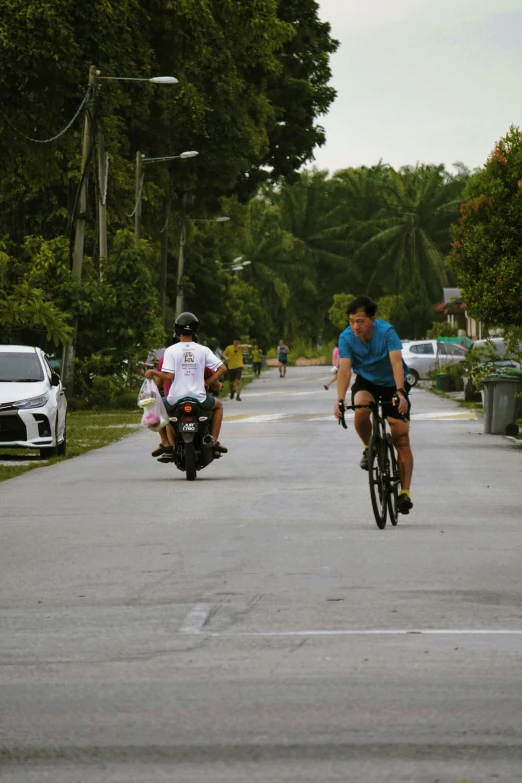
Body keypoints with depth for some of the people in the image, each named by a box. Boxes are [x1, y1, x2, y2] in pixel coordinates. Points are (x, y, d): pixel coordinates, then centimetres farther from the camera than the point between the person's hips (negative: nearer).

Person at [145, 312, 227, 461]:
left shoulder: (171, 351, -7)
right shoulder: (203, 350, -1)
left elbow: (169, 376, -14)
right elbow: (222, 368, -5)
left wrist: (153, 372, 2)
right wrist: (208, 382, 8)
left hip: (175, 399, -1)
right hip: (199, 398, 1)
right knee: (218, 405, 32)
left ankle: (167, 444, 14)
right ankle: (214, 442, 19)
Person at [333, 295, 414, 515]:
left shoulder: (386, 332, -27)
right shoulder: (346, 337, -20)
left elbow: (396, 363, -37)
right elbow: (344, 370, -28)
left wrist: (400, 393, -52)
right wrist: (340, 401, -42)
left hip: (391, 384, -1)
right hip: (366, 382, 1)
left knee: (402, 440, -8)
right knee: (361, 411, -33)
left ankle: (405, 492, -4)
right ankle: (368, 448, -4)